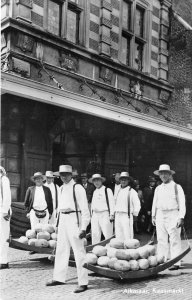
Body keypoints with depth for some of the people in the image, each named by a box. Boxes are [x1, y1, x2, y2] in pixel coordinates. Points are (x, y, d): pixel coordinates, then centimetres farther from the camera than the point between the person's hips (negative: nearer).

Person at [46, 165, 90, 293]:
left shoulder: (78, 188, -10)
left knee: (79, 251, -5)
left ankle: (83, 283, 2)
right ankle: (59, 278, 28)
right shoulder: (62, 188, 14)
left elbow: (84, 209, -12)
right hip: (63, 219, 8)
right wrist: (58, 222, 16)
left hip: (74, 219, -8)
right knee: (61, 249, 15)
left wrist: (83, 227, -17)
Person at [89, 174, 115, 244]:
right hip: (95, 215, 6)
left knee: (108, 234, -8)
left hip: (104, 214, -6)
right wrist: (92, 214, 17)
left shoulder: (107, 190, -2)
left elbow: (111, 202, -7)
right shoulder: (94, 192, 18)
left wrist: (111, 215, -13)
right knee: (95, 235, 5)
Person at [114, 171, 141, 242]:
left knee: (127, 235, -10)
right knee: (118, 235, 8)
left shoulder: (132, 191, -3)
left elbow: (137, 204, -3)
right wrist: (115, 212, 14)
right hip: (117, 216, 6)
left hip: (127, 216, -6)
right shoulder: (118, 191, 17)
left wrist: (134, 213, -2)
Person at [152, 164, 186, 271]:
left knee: (175, 240, -4)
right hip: (160, 215, 5)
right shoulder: (158, 189, 14)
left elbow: (182, 204, -3)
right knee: (161, 240, 5)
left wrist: (181, 217, -11)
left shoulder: (177, 187, 0)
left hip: (173, 215, -4)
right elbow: (154, 203, 20)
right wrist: (153, 216, 15)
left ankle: (176, 263, 1)